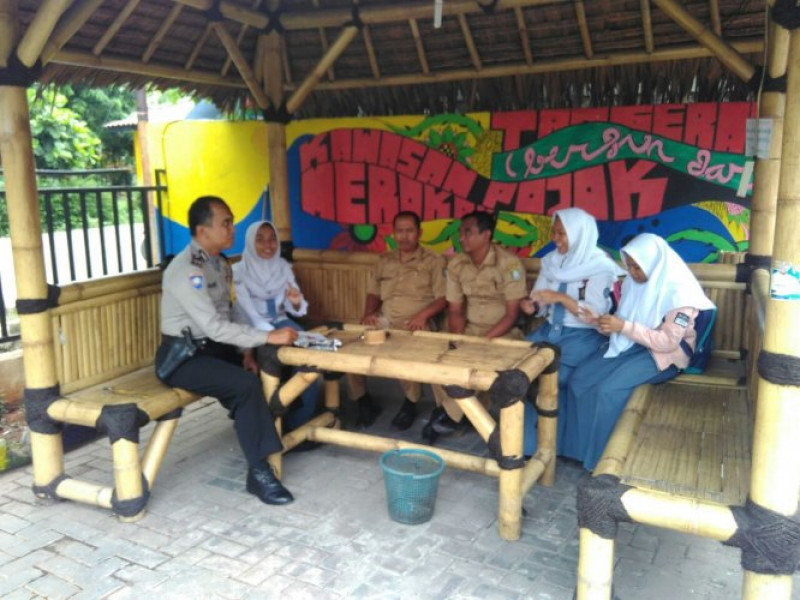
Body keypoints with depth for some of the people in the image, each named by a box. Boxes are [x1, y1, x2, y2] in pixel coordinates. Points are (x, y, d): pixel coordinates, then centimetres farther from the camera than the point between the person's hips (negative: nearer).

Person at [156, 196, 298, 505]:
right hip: (181, 356, -8)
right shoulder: (186, 269, -22)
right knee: (246, 385, -27)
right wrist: (268, 337, -27)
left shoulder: (219, 262, 6)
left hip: (212, 347, 8)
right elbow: (213, 326, -27)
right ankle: (259, 472, -16)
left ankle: (284, 437, 4)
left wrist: (246, 350, -3)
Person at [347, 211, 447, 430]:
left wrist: (423, 314, -22)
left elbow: (443, 298, -5)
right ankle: (363, 401, 0)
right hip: (384, 321, 5)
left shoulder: (433, 261, 3)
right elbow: (373, 293, 19)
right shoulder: (384, 261, 18)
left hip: (415, 324, -5)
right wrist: (369, 314, -1)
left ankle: (410, 404, -7)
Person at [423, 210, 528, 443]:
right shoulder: (456, 265, 0)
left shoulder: (509, 264, -16)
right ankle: (452, 412, -2)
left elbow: (512, 314, -16)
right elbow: (455, 310, 4)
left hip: (502, 333, -5)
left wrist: (482, 341, -24)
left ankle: (451, 415, -11)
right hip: (469, 330, 5)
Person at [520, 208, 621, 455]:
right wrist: (531, 305, -15)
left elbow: (596, 314, -16)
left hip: (583, 336, -5)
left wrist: (561, 298, -24)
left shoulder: (600, 266, -10)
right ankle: (523, 438, -4)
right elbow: (540, 300, 8)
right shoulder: (551, 261, 8)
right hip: (550, 330, 5)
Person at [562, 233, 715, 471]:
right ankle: (579, 449, -2)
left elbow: (668, 342, -23)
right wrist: (606, 324, -13)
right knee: (579, 379, -14)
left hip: (664, 354, -7)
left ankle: (599, 459, -9)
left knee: (608, 389, -28)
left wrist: (624, 327, -30)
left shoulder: (679, 292, -19)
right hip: (630, 344, 7)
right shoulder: (634, 281, 3)